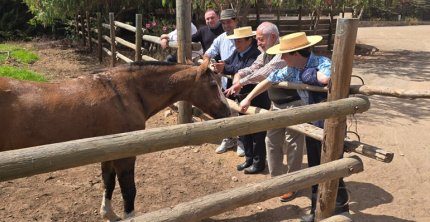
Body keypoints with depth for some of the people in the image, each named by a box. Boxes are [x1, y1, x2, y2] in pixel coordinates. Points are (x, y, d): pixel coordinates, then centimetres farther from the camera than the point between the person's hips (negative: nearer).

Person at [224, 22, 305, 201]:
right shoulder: (265, 54, 6)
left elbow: (264, 73, -32)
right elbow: (251, 69, 6)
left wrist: (241, 82, -28)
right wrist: (238, 75, -16)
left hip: (293, 104, -9)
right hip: (275, 104, 9)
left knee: (292, 145, 2)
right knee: (272, 142, 14)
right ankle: (276, 178, 31)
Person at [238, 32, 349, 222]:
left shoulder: (323, 62, -24)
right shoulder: (292, 70, -2)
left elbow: (326, 79, -48)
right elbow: (270, 80, 11)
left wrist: (310, 73, -27)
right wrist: (248, 98, 15)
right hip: (312, 124, 7)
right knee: (314, 169, 17)